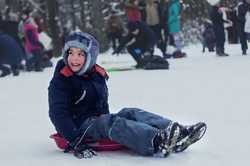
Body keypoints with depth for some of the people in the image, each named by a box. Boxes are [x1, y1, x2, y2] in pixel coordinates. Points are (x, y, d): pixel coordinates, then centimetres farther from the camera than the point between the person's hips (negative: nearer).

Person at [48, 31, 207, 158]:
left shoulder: (97, 74, 12)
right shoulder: (60, 81, -9)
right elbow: (58, 114, -17)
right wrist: (76, 141, -26)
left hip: (99, 119, 7)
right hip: (81, 124, -6)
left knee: (131, 113, -17)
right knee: (111, 122, -32)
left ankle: (178, 133, -37)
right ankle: (157, 143, -57)